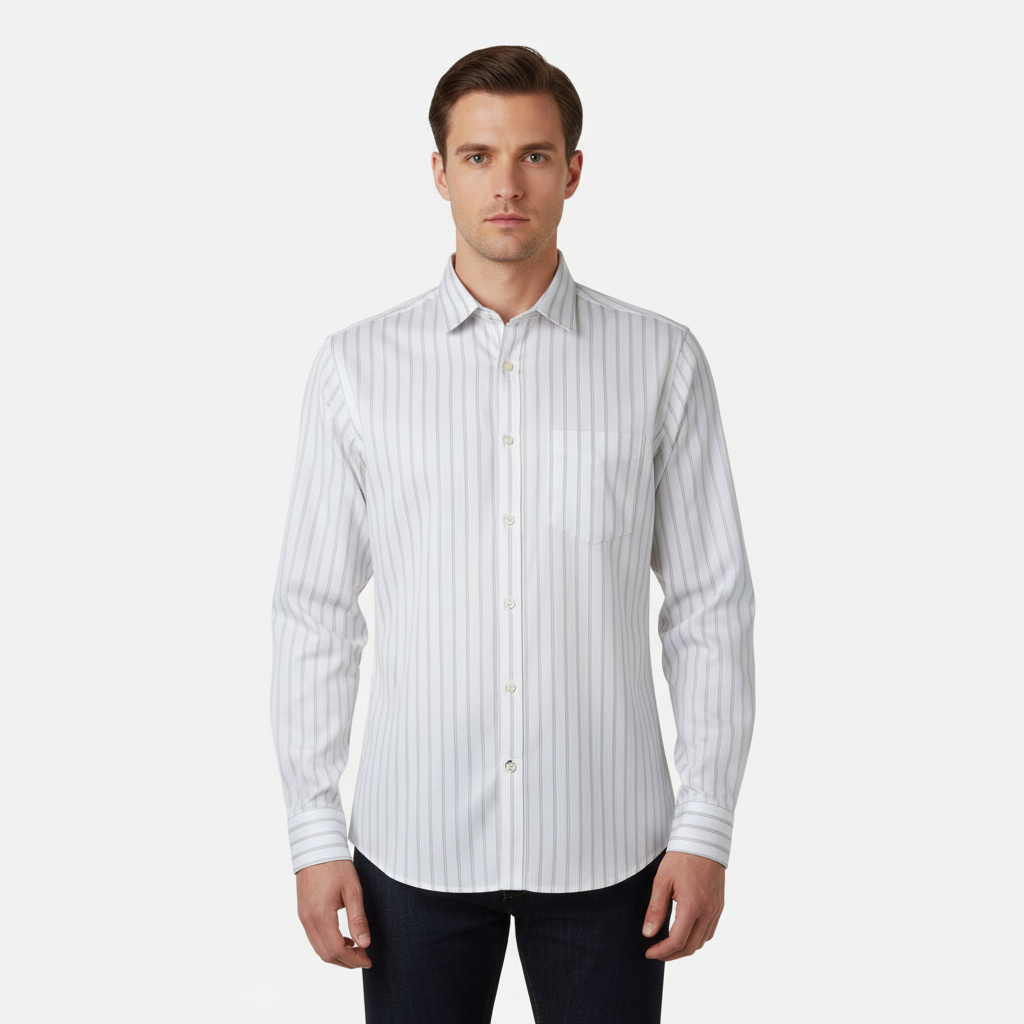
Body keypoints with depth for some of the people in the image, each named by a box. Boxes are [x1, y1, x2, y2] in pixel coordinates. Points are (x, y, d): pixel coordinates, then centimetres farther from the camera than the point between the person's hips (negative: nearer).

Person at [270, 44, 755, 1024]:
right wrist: (313, 832, 0)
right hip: (416, 843, 0)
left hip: (606, 845, 0)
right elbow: (314, 609, 2)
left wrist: (706, 827, -2)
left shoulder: (662, 362, -1)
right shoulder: (357, 366, 0)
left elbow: (710, 604, 1)